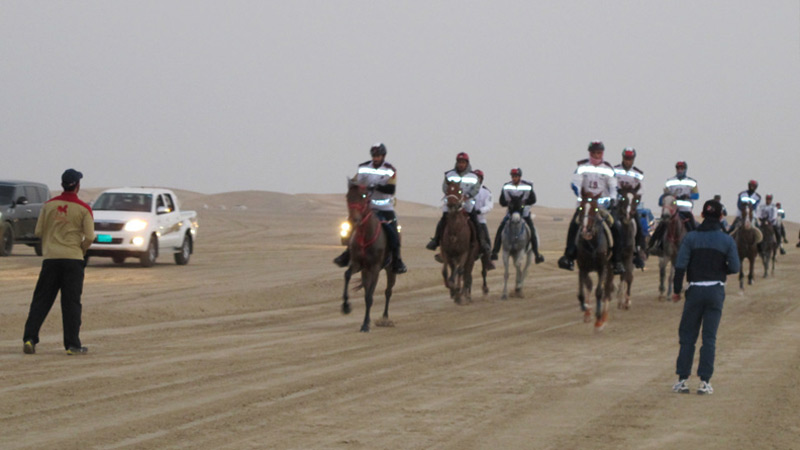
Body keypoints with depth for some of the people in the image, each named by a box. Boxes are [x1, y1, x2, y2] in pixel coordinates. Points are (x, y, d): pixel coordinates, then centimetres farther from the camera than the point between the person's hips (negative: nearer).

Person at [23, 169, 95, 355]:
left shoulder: (49, 205, 5)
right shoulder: (84, 209, -4)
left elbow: (38, 232, 5)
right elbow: (89, 237, -8)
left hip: (50, 257, 2)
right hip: (73, 259, -2)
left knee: (41, 301, 6)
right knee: (71, 303, 1)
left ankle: (29, 338, -4)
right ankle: (72, 345, 0)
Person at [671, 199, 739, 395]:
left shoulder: (691, 238, -3)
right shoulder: (727, 240, -2)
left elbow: (680, 265, -8)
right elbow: (734, 267, -6)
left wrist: (677, 290, 1)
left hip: (695, 291, 0)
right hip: (716, 290, 0)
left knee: (687, 336, 8)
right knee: (709, 338, 4)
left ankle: (682, 379, 6)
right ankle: (705, 381, 1)